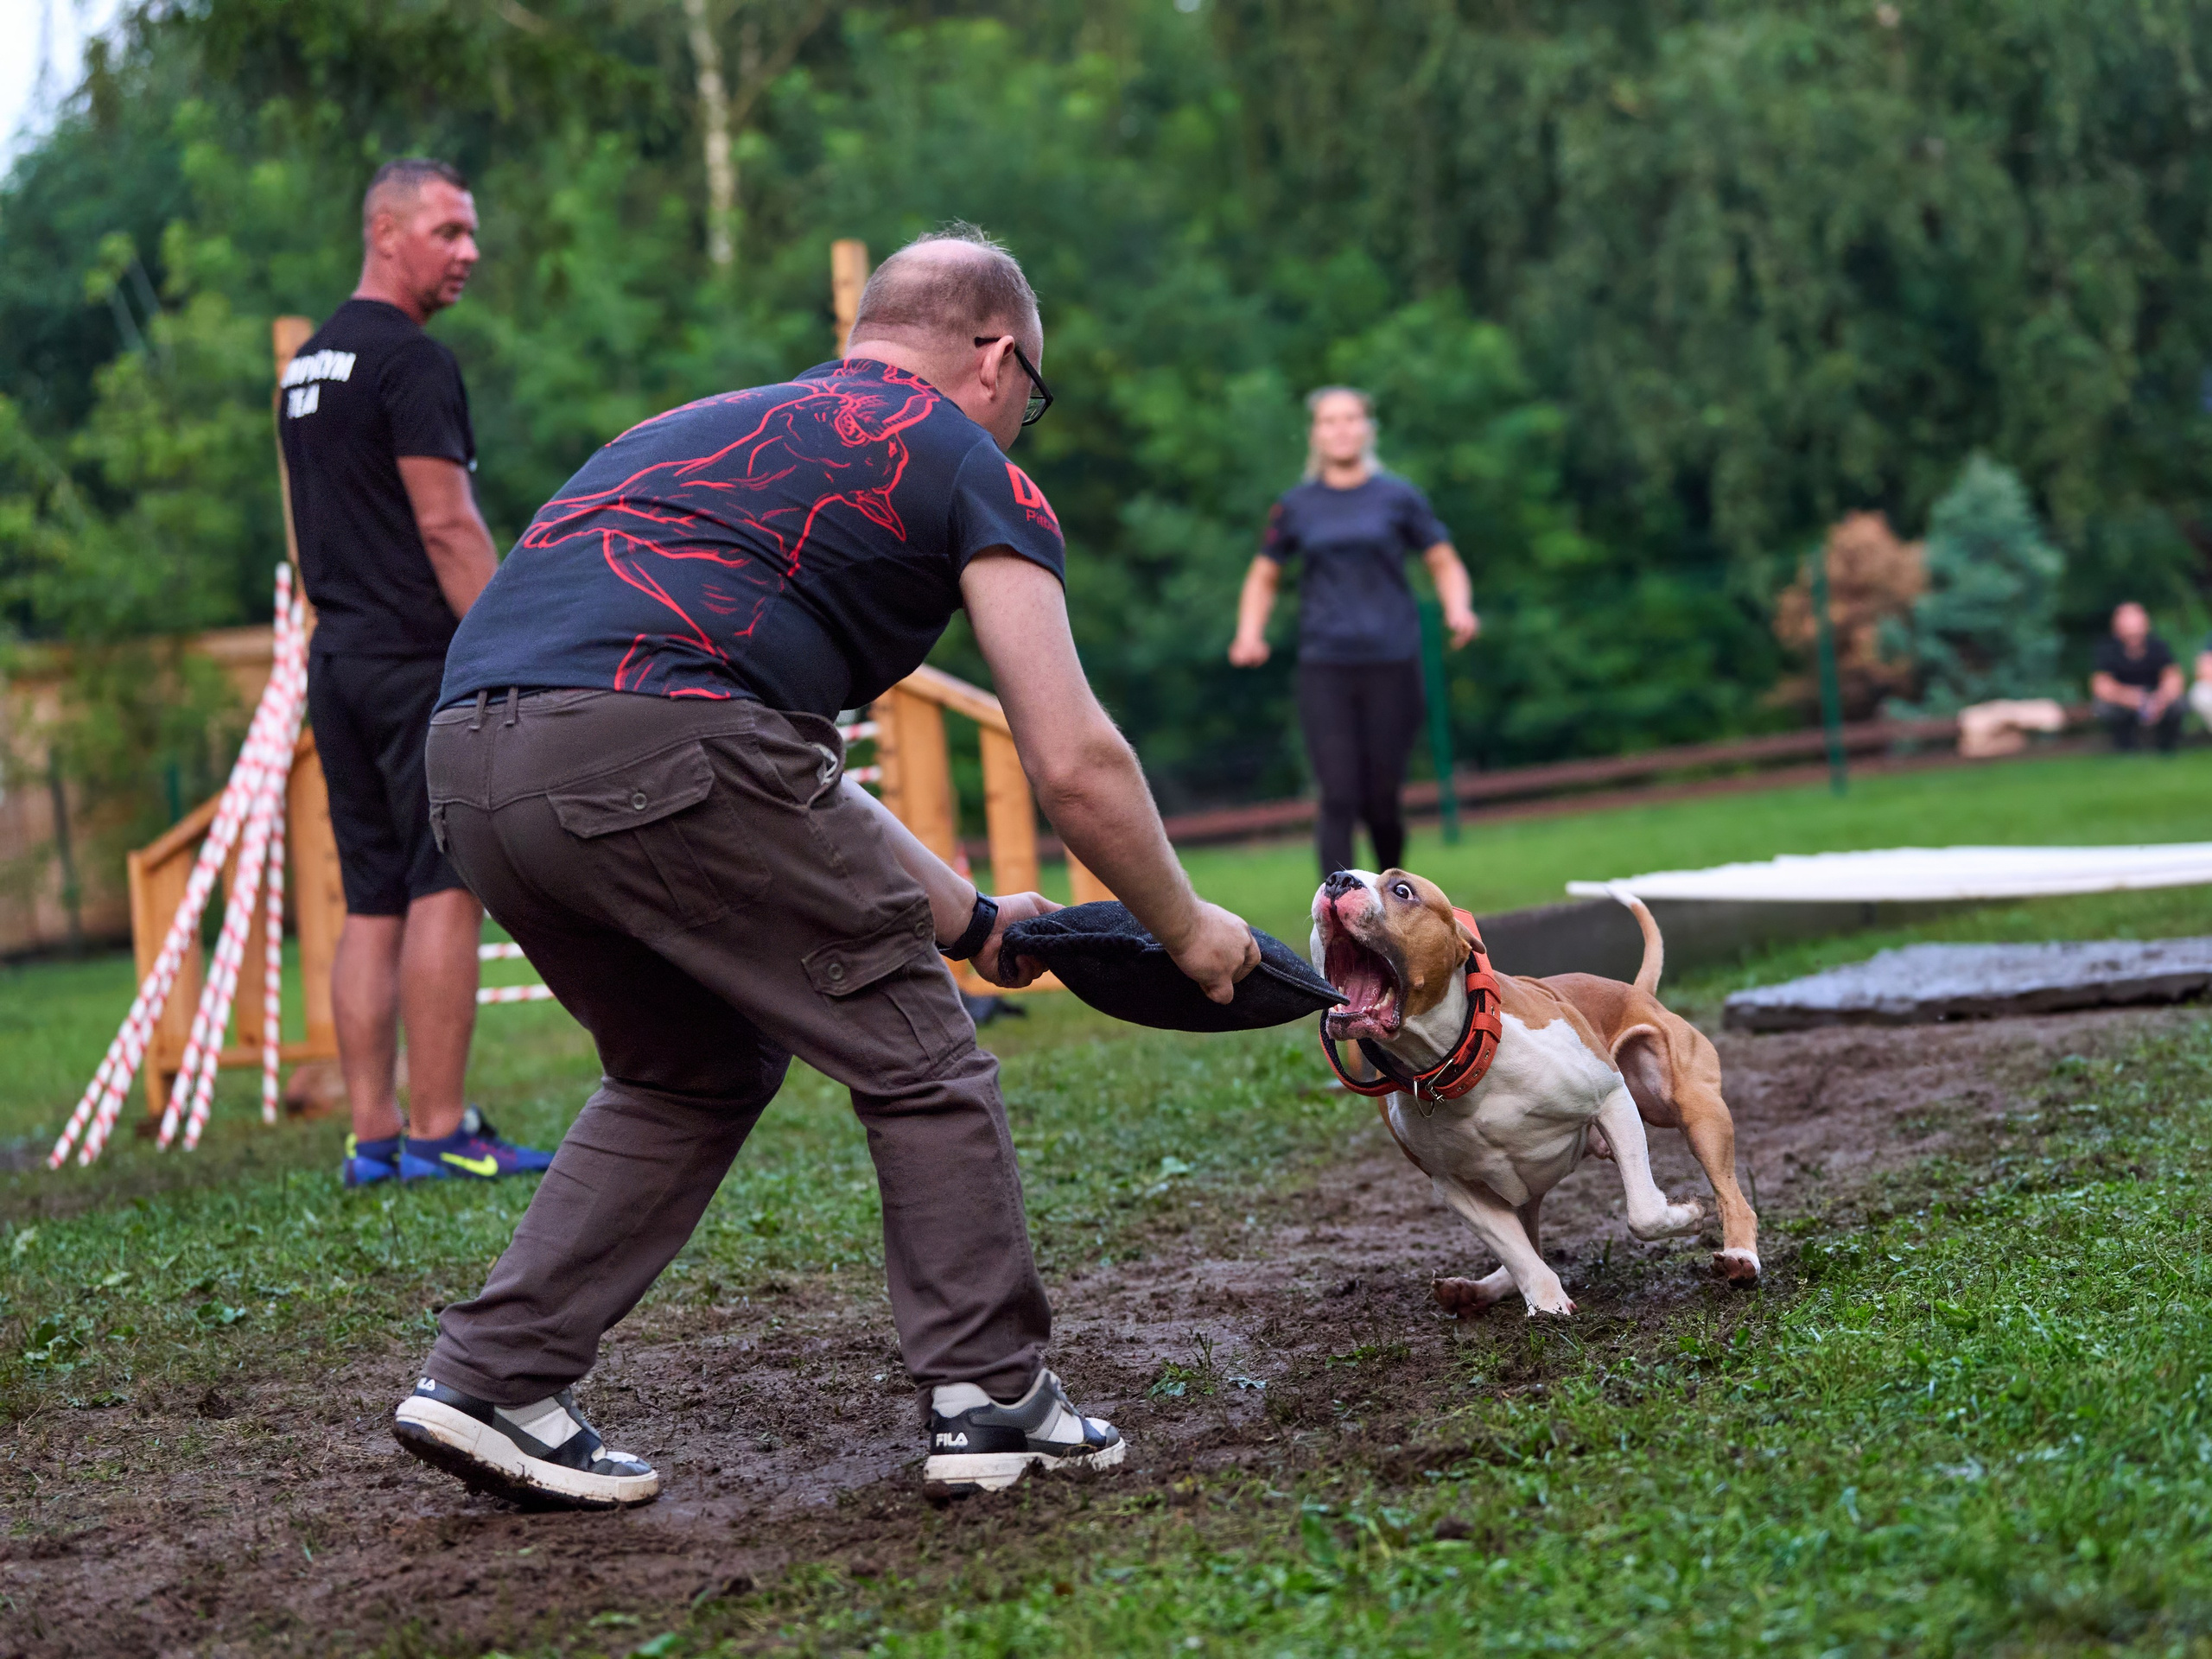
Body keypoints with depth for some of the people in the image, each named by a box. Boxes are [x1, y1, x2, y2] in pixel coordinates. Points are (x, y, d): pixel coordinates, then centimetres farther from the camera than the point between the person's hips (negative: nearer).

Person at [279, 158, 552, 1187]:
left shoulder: (309, 364, 19)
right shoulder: (411, 360, -10)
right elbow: (447, 528, -16)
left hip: (337, 659, 9)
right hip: (422, 660, -9)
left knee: (372, 903, 8)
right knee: (447, 889, -7)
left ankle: (373, 1137, 7)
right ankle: (439, 1133, -8)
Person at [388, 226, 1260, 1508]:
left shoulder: (716, 430, 36)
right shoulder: (966, 462, 14)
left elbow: (794, 781, 39)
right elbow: (1077, 767, 9)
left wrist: (968, 917, 44)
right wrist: (1186, 929, 25)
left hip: (470, 764, 8)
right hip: (656, 739, -7)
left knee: (694, 1073, 26)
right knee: (918, 1054, 12)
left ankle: (493, 1379, 20)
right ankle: (992, 1400, 16)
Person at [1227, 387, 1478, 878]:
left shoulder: (1397, 498, 5)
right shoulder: (1297, 507, 9)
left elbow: (1445, 565, 8)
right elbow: (1263, 579, 19)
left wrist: (1458, 610, -12)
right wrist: (1249, 635, 1)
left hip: (1392, 665, 0)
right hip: (1323, 670, 1)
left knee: (1381, 801, 2)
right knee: (1338, 800, -10)